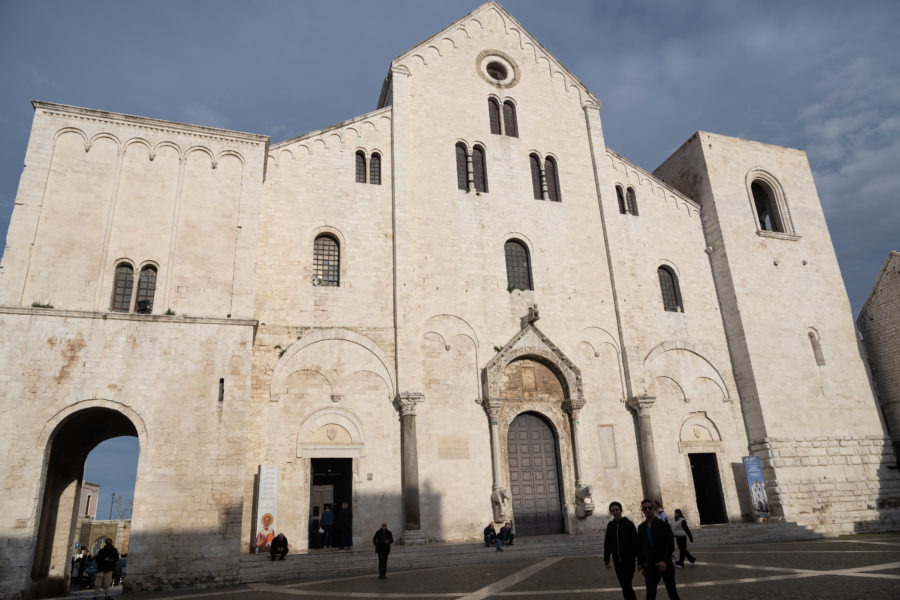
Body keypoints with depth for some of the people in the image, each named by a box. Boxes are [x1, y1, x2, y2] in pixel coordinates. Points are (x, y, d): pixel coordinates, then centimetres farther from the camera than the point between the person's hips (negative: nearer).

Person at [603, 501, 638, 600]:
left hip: (629, 560, -5)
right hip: (617, 561, 5)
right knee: (623, 586, 9)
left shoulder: (629, 524, -6)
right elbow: (607, 544, 10)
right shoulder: (610, 525, 6)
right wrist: (606, 560, 9)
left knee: (626, 585, -12)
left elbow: (636, 542, -7)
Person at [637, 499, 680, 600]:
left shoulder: (663, 525, -5)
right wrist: (641, 564, 8)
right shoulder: (641, 527, 7)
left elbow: (670, 545, -11)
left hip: (665, 565, -2)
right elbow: (640, 547, 11)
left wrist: (665, 561, -21)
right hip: (650, 566, 2)